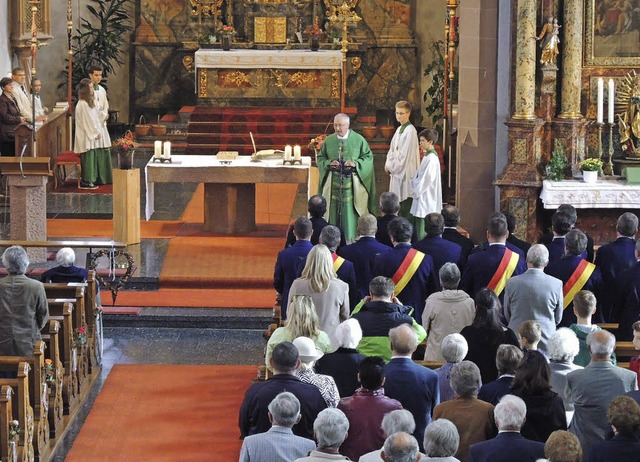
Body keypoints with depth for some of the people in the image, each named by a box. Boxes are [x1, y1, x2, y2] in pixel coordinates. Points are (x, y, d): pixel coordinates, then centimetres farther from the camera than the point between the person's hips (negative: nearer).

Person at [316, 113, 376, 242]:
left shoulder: (358, 140, -1)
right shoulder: (329, 140, 6)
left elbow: (368, 157, 2)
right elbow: (320, 159, 12)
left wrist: (355, 163, -14)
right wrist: (329, 163, -9)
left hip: (352, 184, -2)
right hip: (333, 184, 2)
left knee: (350, 213, -3)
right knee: (334, 212, 2)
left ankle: (351, 240, 4)